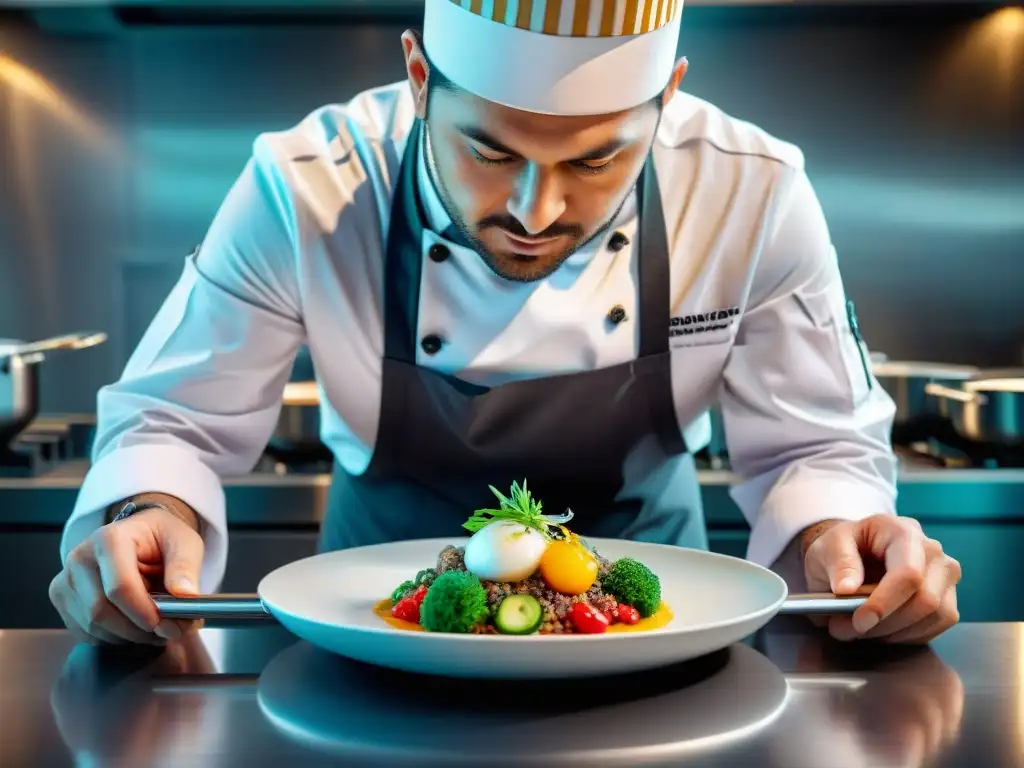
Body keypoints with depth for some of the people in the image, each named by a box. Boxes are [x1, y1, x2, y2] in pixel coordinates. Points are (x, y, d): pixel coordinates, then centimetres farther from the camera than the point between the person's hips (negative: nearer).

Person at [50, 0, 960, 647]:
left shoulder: (755, 197, -20)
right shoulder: (301, 193, -22)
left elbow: (816, 447, -9)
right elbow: (175, 422, -11)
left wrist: (834, 539, -30)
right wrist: (147, 518, -32)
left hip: (640, 560, 2)